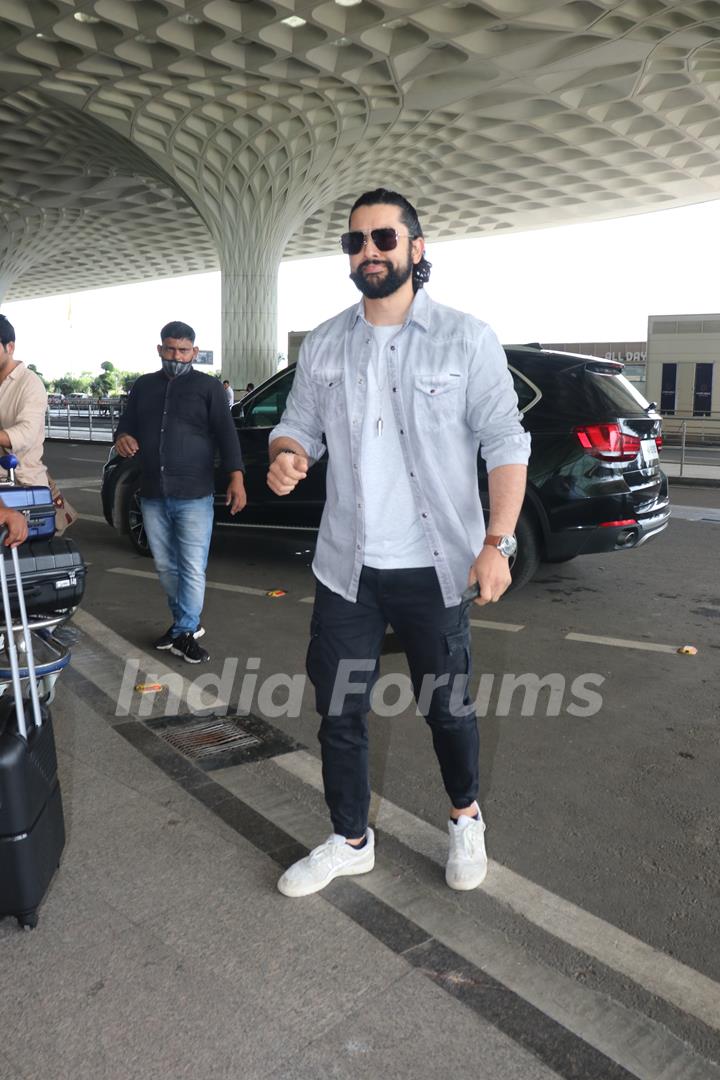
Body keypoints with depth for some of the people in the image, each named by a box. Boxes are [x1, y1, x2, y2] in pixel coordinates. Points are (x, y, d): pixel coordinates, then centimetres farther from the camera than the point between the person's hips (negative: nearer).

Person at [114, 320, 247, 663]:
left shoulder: (208, 387, 2)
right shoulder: (143, 386, 14)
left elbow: (226, 434, -3)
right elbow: (126, 424, 19)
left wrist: (236, 478, -13)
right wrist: (122, 437, -7)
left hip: (194, 496, -4)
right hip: (153, 496, 5)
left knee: (193, 569, -5)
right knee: (166, 567, 12)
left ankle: (184, 633, 6)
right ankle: (188, 624, 27)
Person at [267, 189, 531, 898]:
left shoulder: (466, 340, -4)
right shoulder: (323, 346, 7)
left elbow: (505, 445, -6)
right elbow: (299, 427, 11)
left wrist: (497, 542, -16)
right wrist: (286, 457, -14)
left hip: (433, 568, -3)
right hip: (346, 567, 3)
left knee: (447, 707, 12)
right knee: (339, 711, 10)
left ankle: (466, 820, 41)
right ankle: (350, 841, 33)